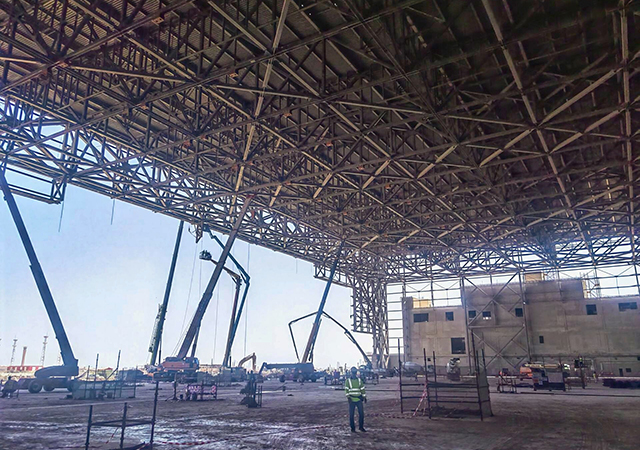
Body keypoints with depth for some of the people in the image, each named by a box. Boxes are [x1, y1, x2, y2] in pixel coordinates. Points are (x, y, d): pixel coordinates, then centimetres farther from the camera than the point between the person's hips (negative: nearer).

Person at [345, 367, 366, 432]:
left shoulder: (359, 380, 9)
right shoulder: (348, 380, 0)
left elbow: (362, 389, 14)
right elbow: (346, 389, -5)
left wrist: (364, 397, 10)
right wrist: (348, 397, -16)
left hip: (359, 399, 3)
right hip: (352, 400, -3)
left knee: (361, 413, 2)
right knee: (351, 415, 1)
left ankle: (361, 427, 17)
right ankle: (352, 428, 12)